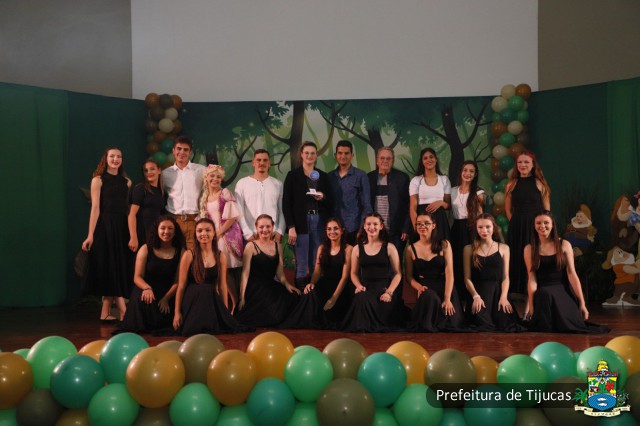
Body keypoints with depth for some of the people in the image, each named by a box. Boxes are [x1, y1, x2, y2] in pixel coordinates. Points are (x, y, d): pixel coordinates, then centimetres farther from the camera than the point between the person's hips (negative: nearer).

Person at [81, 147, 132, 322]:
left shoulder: (126, 182, 13)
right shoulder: (98, 180, 1)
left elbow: (128, 209, 9)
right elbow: (95, 208, -6)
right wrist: (90, 235, -12)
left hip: (123, 228, 5)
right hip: (105, 227, -5)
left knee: (121, 268, 4)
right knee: (109, 269, -3)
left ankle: (106, 313, 10)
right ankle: (123, 312, -5)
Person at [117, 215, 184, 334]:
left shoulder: (180, 252, 3)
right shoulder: (146, 249, 3)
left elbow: (178, 281, -2)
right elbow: (137, 277, -1)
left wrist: (166, 298, -18)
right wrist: (147, 288, -24)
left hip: (168, 294, 1)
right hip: (146, 291, -1)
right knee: (141, 300, -33)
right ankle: (141, 329, -7)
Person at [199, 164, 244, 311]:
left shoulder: (225, 193, -4)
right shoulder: (204, 197, 14)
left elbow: (232, 217, -11)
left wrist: (219, 233, -11)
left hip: (228, 234, -5)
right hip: (213, 236, 5)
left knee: (227, 270, -8)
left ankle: (236, 304, 3)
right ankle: (227, 304, 9)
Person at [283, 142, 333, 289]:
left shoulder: (323, 176, 12)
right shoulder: (293, 175, 2)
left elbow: (330, 202, 15)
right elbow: (286, 203, -2)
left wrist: (323, 197, -8)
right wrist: (291, 226, -11)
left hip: (319, 222, 3)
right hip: (301, 222, -3)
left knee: (317, 263, 5)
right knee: (301, 263, -4)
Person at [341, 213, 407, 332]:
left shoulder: (389, 247, 7)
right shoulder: (357, 249, 14)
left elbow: (397, 273, 4)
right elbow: (354, 273, 18)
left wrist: (389, 292, -11)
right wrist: (358, 285, -4)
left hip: (384, 288, -2)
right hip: (366, 289, 2)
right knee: (362, 301, -34)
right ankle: (364, 331, -15)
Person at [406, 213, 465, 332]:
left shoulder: (444, 245, 5)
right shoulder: (410, 249, 8)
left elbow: (449, 273, -4)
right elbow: (408, 276, 6)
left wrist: (447, 299, -16)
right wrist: (419, 287, -16)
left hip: (445, 288, 0)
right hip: (425, 290, 0)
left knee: (453, 325, -24)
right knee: (429, 297, -38)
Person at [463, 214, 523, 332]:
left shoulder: (503, 248, 14)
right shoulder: (469, 249, 10)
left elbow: (505, 276, 7)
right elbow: (467, 278, 4)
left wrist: (504, 297, -9)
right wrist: (476, 296, -13)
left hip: (498, 290, 1)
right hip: (478, 290, -1)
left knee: (506, 321, -28)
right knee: (483, 323, -31)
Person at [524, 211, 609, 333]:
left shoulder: (564, 245, 4)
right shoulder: (529, 249, 5)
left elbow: (572, 274, -2)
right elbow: (532, 278, -2)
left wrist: (582, 303, -8)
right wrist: (531, 305, -12)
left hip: (563, 290, 1)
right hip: (543, 292, -1)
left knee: (571, 326, -26)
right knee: (545, 295, -38)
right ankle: (546, 331, -16)